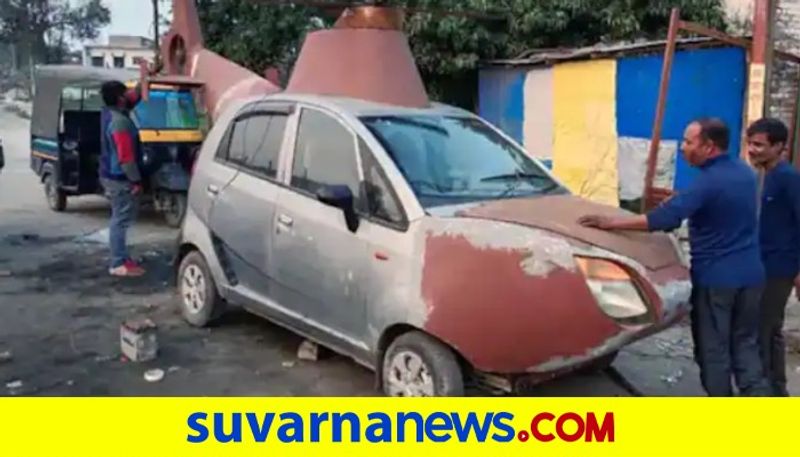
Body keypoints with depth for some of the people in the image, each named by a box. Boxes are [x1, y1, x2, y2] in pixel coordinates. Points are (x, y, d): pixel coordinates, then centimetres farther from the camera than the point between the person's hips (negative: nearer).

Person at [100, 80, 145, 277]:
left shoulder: (109, 113, 7)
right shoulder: (120, 122, -22)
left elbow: (133, 99, 21)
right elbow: (125, 157, -24)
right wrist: (136, 180, -18)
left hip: (111, 175, 10)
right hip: (120, 179, -10)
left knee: (120, 219, 17)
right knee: (121, 220, -4)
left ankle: (121, 258, 26)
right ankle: (119, 264, 1)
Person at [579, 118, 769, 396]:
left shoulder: (708, 181, -18)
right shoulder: (745, 172, 8)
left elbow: (665, 219, -27)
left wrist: (610, 223, -25)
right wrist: (679, 200, 19)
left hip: (715, 277, -7)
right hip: (750, 274, 8)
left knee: (713, 349, 6)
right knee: (746, 344, 15)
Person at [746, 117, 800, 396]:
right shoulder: (769, 175, 10)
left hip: (777, 268, -9)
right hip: (767, 265, 9)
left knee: (758, 332, -3)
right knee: (771, 330, 17)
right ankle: (775, 391, 29)